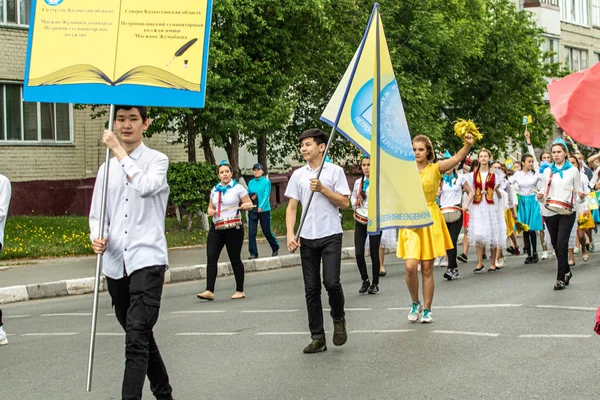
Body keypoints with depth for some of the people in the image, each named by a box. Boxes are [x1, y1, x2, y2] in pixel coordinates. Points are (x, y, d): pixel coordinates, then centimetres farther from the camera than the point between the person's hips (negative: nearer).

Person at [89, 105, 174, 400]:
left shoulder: (157, 160, 1)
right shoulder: (107, 168, 15)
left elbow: (146, 186, -21)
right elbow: (97, 214, 16)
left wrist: (119, 150, -15)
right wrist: (97, 236, -6)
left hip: (147, 261, -6)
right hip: (115, 263, 6)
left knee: (137, 338, -16)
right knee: (140, 335, 16)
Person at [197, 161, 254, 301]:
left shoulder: (238, 188, -1)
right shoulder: (215, 190, 12)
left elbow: (250, 204, -2)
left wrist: (245, 205, -25)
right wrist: (210, 211, -1)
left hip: (233, 228, -4)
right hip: (216, 228, 4)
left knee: (235, 259, 3)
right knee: (211, 258, -8)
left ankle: (240, 291, 14)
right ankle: (209, 291, -11)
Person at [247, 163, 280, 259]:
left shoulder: (266, 182, -3)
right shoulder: (251, 183, 9)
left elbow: (266, 195, -13)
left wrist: (261, 206, -27)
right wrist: (250, 196, -6)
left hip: (264, 210, -4)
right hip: (252, 210, 4)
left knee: (267, 231, 4)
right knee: (251, 232, -5)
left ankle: (275, 248, 28)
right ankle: (253, 253, 0)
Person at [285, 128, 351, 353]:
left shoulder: (335, 171, 0)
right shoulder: (298, 175, 9)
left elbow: (344, 202, -4)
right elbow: (292, 207, 8)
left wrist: (322, 189, -14)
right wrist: (290, 234, -5)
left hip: (330, 235, -4)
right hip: (307, 238, 4)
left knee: (331, 282, -15)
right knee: (311, 289, 4)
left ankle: (338, 318, 16)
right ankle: (317, 338, 10)